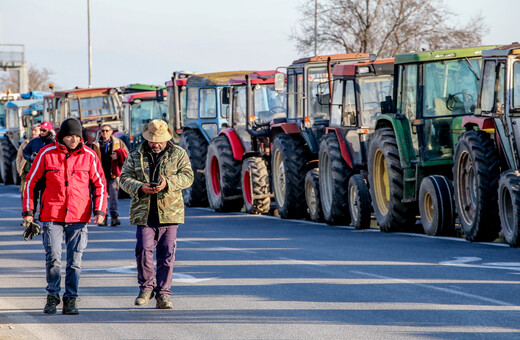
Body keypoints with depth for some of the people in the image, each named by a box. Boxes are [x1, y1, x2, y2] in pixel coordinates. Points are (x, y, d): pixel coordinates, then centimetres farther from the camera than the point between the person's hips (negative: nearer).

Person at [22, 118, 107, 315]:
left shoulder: (88, 156, 2)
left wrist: (100, 210, 0)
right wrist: (28, 211, 2)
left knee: (75, 260, 1)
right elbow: (31, 182, 6)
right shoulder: (47, 154, -1)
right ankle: (52, 297, 12)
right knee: (53, 258, -5)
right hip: (52, 215, -1)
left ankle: (70, 300, 9)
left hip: (79, 216, 1)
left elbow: (100, 184, 10)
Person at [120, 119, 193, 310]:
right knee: (144, 251, -9)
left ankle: (163, 294, 8)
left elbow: (188, 176, -2)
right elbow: (125, 178, 5)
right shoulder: (135, 156, 10)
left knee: (166, 255, 0)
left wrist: (168, 182, -19)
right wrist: (140, 187, -15)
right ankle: (146, 287, 11)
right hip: (143, 213, 0)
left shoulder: (178, 154, 7)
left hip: (170, 212, 0)